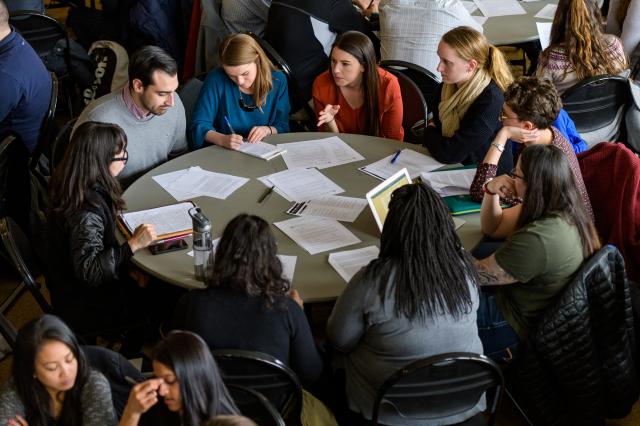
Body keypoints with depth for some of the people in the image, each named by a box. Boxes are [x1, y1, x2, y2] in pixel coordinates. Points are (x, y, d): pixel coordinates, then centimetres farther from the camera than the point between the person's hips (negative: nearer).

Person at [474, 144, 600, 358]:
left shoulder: (537, 240, -34)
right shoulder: (566, 212, -4)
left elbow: (476, 274, -24)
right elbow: (491, 226, 9)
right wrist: (491, 191, -8)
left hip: (519, 329, -10)